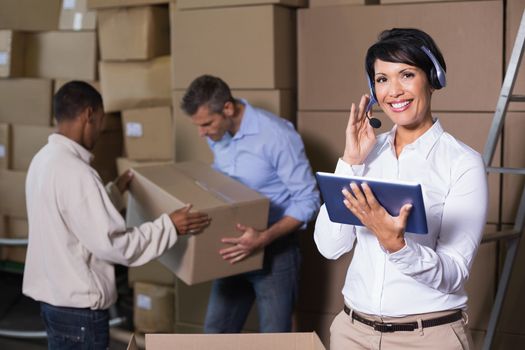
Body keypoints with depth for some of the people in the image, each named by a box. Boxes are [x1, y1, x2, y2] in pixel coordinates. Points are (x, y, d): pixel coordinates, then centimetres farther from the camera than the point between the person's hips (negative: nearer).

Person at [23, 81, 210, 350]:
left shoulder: (45, 159, 6)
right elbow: (112, 244, -25)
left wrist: (116, 189, 27)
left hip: (53, 294, 10)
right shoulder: (75, 172, -25)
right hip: (77, 306, -10)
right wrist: (169, 226, -18)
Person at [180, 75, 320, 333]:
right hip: (237, 247, 7)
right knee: (216, 330, 14)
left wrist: (264, 239, -33)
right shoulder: (217, 134, -2)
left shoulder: (277, 135, -24)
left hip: (274, 250, -7)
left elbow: (307, 200, -21)